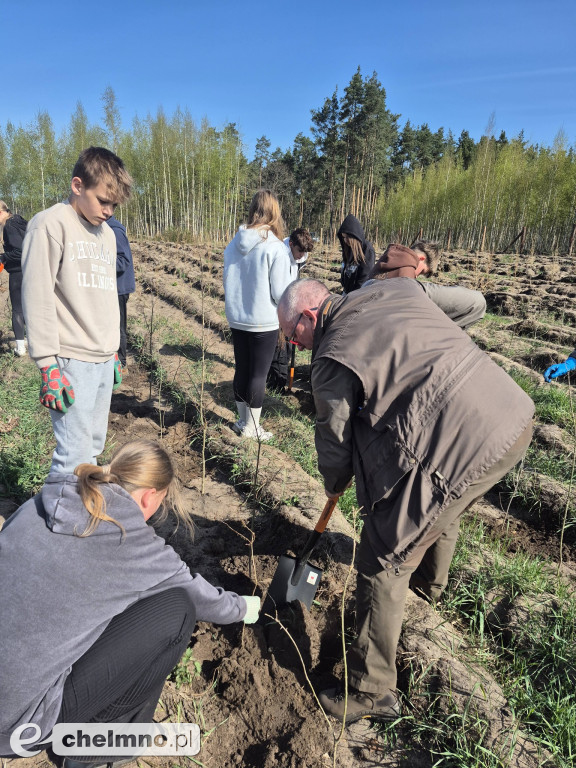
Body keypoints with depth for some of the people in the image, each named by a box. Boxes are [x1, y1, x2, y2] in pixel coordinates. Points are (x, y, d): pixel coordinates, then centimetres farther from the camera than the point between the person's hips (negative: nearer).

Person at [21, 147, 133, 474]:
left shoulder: (107, 233, 15)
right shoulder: (51, 224, -8)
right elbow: (38, 298, -12)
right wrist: (48, 365, -15)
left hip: (105, 361, 7)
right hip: (72, 362, -7)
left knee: (94, 446, 12)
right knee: (75, 455, -6)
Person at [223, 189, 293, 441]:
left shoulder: (235, 243, -1)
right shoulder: (275, 247, -16)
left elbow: (227, 281, 9)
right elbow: (281, 292, -15)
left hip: (237, 319, 5)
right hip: (264, 322, -5)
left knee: (241, 371, 16)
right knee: (258, 374, 7)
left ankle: (243, 421, 30)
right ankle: (251, 427, 18)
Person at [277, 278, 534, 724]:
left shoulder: (333, 356, -9)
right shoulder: (399, 289, 11)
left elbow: (334, 441, -1)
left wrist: (335, 485, 20)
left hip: (460, 445, -10)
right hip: (516, 414, 10)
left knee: (384, 561, 4)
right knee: (443, 509, 35)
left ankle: (373, 692, 20)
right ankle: (430, 583, 64)